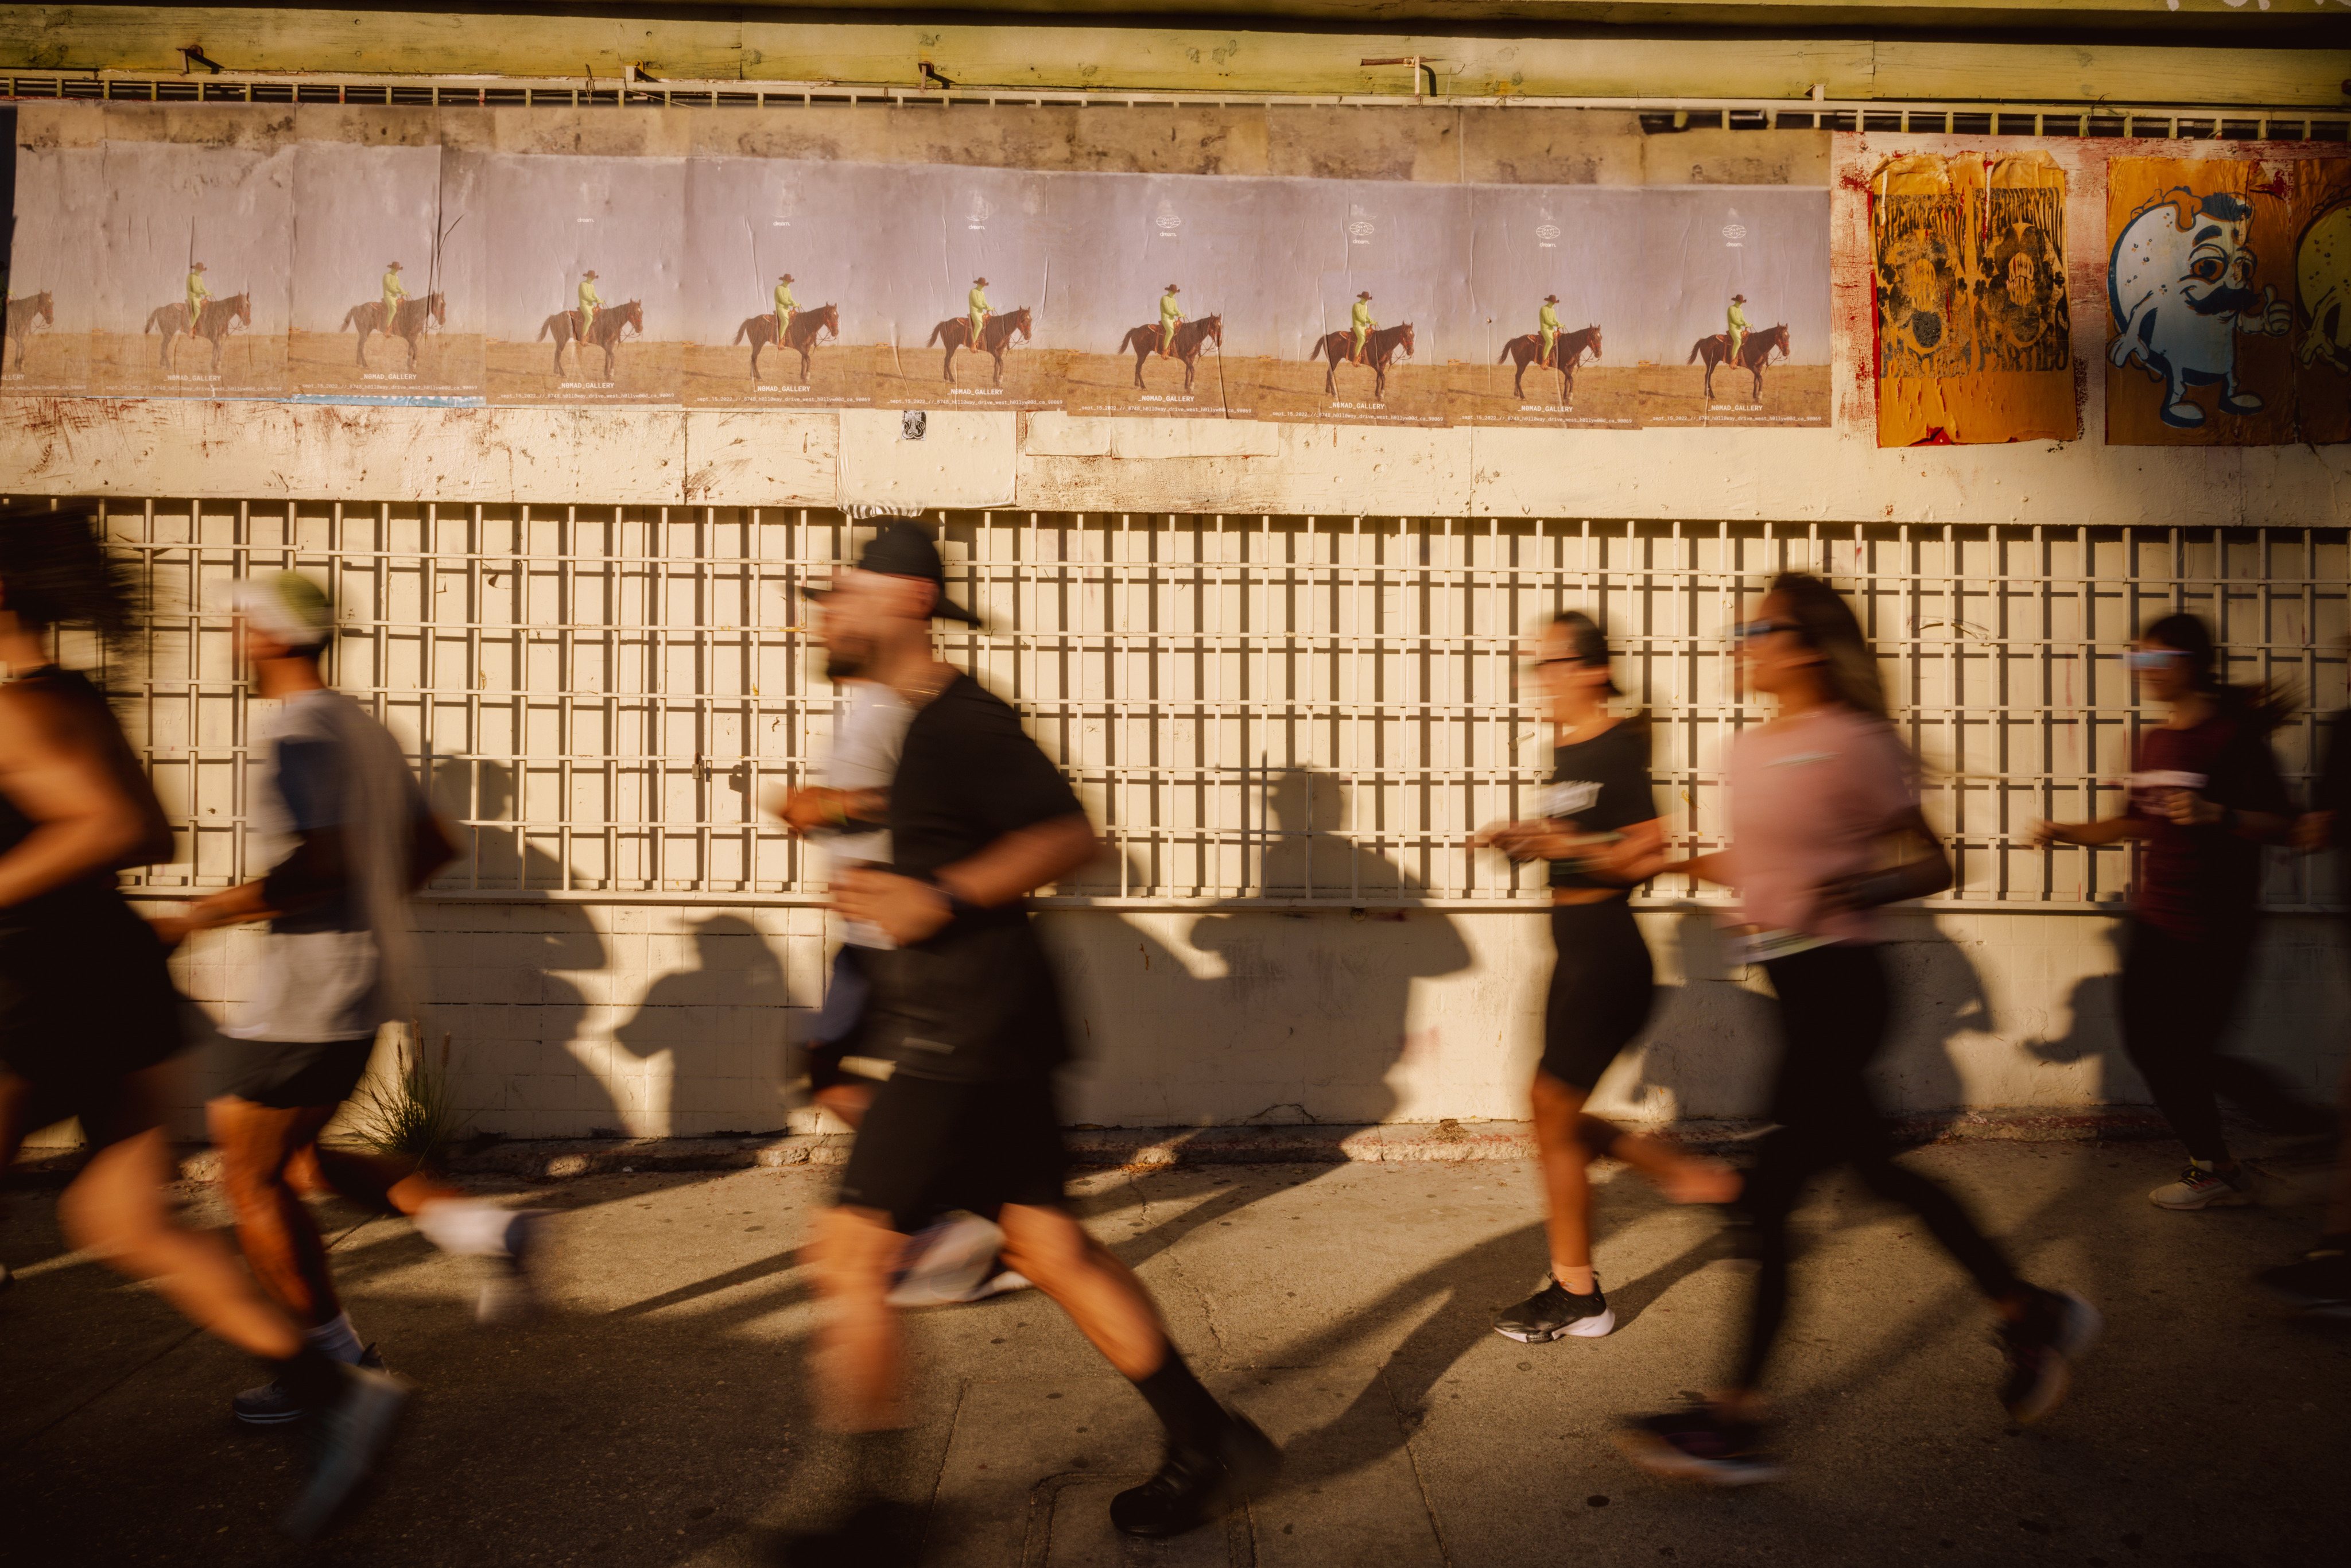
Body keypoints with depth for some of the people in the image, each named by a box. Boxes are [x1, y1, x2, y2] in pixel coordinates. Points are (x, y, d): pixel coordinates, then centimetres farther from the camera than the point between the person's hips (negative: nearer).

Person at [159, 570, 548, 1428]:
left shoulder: (293, 735, -16)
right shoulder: (365, 729, 13)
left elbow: (320, 865, -27)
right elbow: (434, 843, 19)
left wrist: (195, 920, -19)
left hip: (308, 988, -9)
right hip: (370, 978, 9)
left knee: (252, 1179, 6)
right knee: (297, 1159, 20)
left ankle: (335, 1362, 17)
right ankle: (487, 1227, 8)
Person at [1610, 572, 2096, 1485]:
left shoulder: (1855, 743, -12)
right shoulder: (1750, 750, 11)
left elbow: (1932, 867, -9)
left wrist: (1855, 888, -26)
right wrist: (1670, 863, 7)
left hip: (1841, 983, -9)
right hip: (1795, 987, 9)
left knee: (1770, 1196, -6)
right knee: (1876, 1167, 19)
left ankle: (1737, 1419, 4)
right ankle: (2028, 1313, 38)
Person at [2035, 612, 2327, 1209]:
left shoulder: (2234, 736, -12)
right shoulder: (2152, 741, 10)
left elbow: (2280, 824, -15)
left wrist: (2217, 815, -30)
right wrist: (2066, 832, 10)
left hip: (2217, 929, -8)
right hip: (2155, 921, 8)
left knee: (2182, 1053, -1)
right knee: (2145, 1044, 9)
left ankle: (2216, 1172, 22)